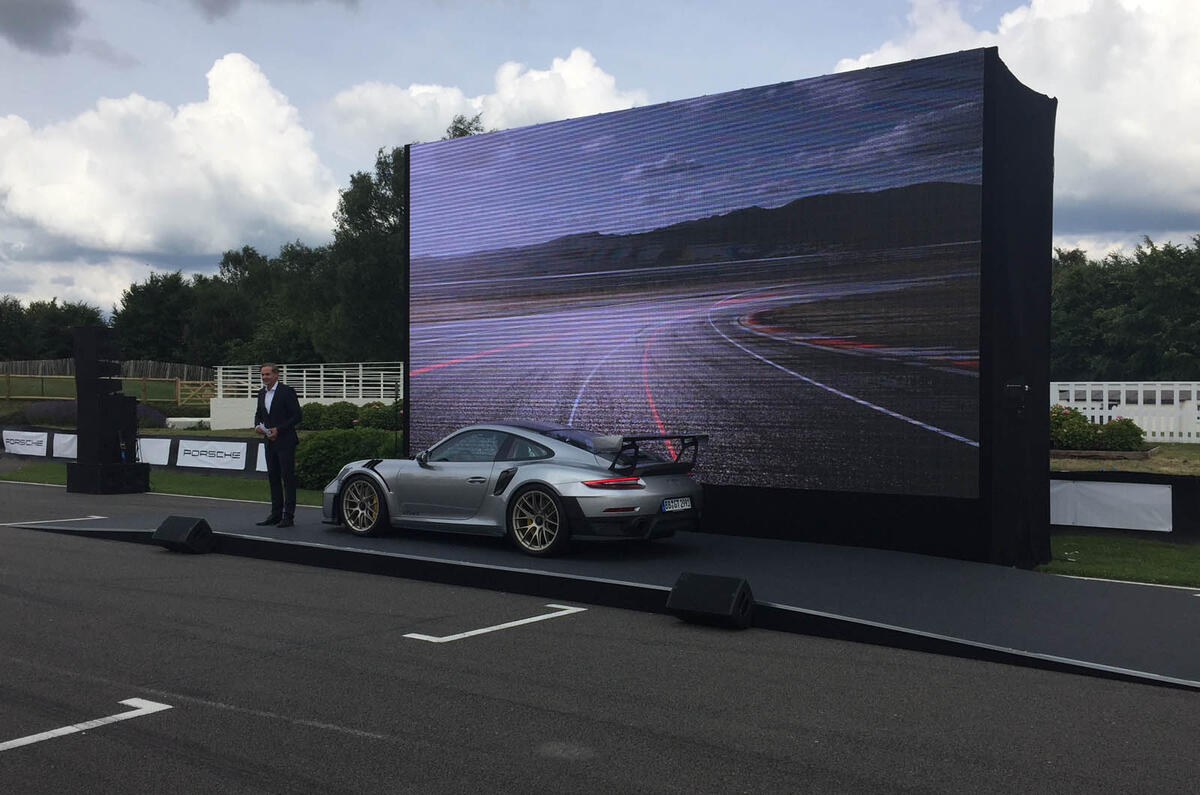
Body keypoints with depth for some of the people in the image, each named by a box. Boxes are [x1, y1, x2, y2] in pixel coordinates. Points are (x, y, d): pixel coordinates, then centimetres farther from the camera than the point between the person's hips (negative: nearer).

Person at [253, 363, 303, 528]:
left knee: (288, 478, -5)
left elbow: (297, 415, -12)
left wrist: (279, 430, -17)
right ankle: (276, 514, 17)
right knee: (273, 477, 10)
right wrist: (257, 426, 1)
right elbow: (258, 413, 23)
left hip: (285, 442, -7)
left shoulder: (287, 391, -10)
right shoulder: (262, 393, 12)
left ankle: (289, 516, -3)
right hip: (270, 442, 7)